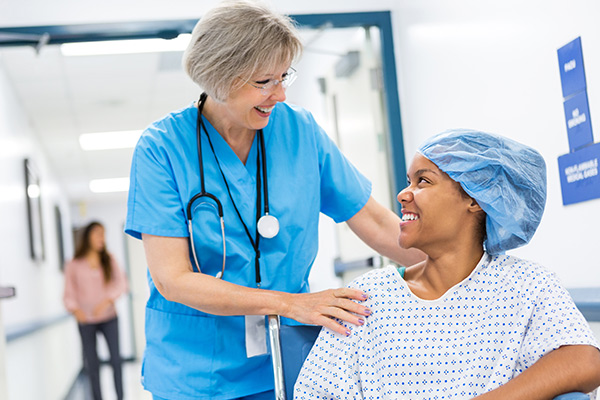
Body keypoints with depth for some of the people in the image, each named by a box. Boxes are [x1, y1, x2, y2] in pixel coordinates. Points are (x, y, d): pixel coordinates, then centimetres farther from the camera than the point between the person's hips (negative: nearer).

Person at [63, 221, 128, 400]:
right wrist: (75, 309, -19)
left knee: (115, 360, -3)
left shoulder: (109, 260, 5)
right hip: (86, 321, -1)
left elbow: (121, 283, -4)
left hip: (108, 318, 1)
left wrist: (108, 300, -19)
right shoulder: (73, 265, 1)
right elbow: (69, 293, 0)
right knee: (92, 364, 3)